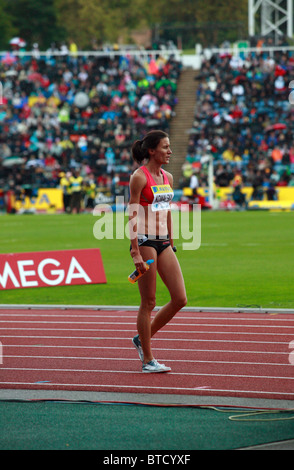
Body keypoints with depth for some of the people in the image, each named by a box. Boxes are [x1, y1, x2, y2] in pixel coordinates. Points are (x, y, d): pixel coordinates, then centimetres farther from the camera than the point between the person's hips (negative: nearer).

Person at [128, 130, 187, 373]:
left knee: (180, 299, 1)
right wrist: (136, 253, -16)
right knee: (149, 302, -1)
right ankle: (148, 360, 8)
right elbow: (133, 216, -12)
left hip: (164, 243, 7)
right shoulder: (139, 177, -10)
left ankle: (143, 338, 19)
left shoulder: (167, 178, 12)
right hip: (145, 242, -7)